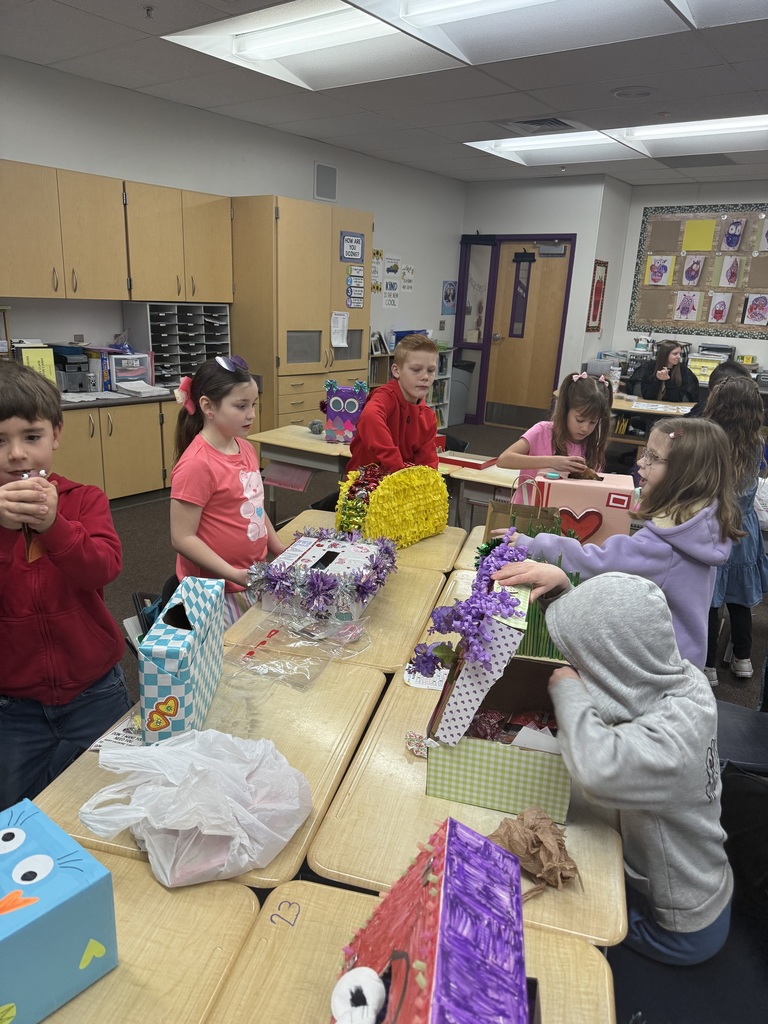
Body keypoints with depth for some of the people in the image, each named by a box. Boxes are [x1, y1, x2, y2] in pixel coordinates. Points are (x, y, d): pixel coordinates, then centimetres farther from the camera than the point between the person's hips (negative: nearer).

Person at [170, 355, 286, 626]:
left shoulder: (245, 448, 3)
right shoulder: (197, 464, -21)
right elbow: (182, 538, -20)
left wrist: (280, 550, 8)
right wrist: (234, 574, -24)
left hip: (255, 581, 7)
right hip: (217, 591, -7)